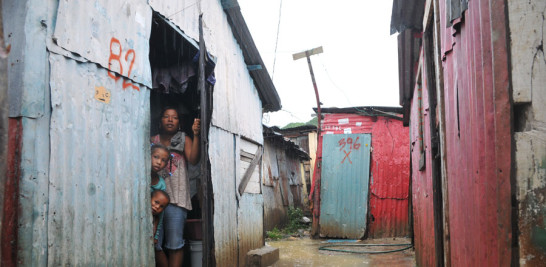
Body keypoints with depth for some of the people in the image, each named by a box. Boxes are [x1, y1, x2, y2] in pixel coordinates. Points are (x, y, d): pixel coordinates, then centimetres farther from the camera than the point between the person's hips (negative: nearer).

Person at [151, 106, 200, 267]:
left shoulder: (184, 140, 9)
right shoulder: (153, 141, 15)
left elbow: (193, 160, -7)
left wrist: (196, 135, -16)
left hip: (176, 198, -2)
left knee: (174, 244, -4)